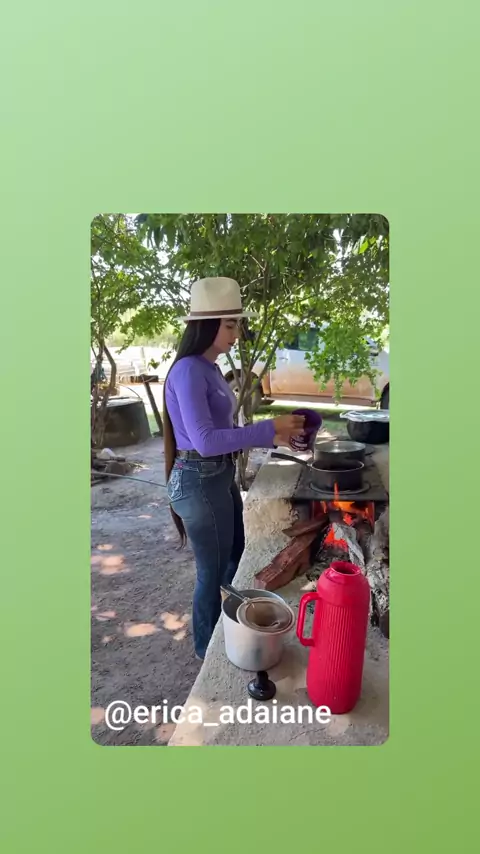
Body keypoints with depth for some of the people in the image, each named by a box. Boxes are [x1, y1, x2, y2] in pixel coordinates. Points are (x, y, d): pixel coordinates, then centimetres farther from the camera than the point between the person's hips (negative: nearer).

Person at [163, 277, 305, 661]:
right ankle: (208, 650, 36)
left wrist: (272, 437, 2)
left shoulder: (210, 369, 9)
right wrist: (267, 429, -24)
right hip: (200, 482, -9)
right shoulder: (188, 371, -20)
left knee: (236, 559, 24)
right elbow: (205, 440, -27)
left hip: (221, 477, 9)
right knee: (213, 572, 10)